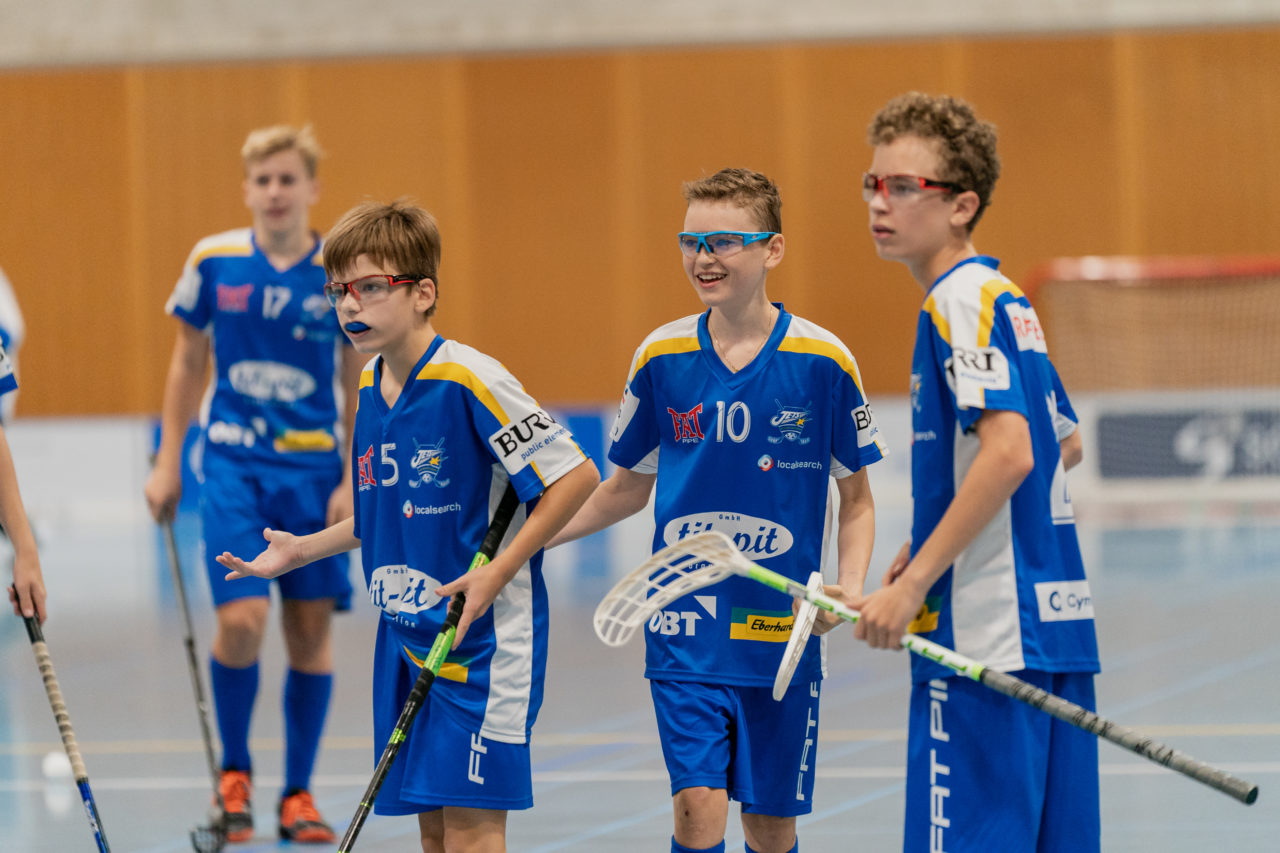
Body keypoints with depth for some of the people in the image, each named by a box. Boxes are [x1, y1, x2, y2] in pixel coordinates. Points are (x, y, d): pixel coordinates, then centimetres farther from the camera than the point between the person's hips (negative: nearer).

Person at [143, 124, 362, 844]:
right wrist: (168, 461, 8)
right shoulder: (214, 262, -2)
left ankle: (299, 795, 14)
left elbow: (357, 387, 4)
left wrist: (352, 482, -2)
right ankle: (235, 771, 9)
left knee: (311, 628, 2)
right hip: (233, 461, -1)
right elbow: (189, 362, 10)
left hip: (314, 467, 1)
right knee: (243, 619, -14)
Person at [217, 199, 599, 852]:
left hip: (483, 635, -8)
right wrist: (301, 551, 18)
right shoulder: (370, 389, 9)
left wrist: (498, 573, -19)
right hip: (406, 638, 8)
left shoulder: (468, 381, -16)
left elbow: (575, 475, -16)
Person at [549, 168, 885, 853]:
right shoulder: (661, 357, 0)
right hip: (685, 630, 0)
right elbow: (629, 486, 14)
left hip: (784, 631, 0)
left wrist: (849, 589, -12)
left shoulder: (823, 360, -5)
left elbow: (857, 499, 5)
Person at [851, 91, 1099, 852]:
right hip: (1059, 618, 10)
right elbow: (1065, 443, 27)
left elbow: (1008, 451, -21)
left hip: (987, 639, -10)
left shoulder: (959, 301, -11)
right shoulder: (1007, 300, 17)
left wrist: (913, 586, -20)